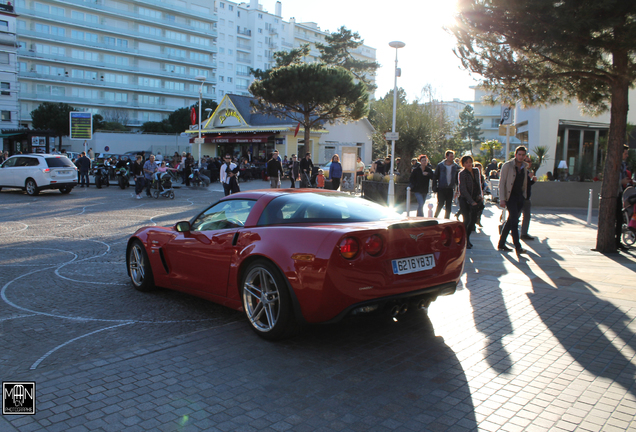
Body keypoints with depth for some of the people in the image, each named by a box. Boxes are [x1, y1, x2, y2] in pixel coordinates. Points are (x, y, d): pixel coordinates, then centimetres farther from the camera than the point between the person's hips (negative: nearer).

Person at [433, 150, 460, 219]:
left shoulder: (455, 166, 7)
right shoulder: (440, 165, 0)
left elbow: (457, 178, 11)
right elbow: (435, 177, 2)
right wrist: (434, 187, -5)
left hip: (450, 189, 3)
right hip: (441, 188, -3)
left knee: (448, 206, 6)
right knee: (440, 204, -6)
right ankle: (435, 218, 11)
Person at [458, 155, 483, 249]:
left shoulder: (476, 170, 7)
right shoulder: (462, 174, -11)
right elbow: (463, 189, -15)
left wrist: (480, 195, 3)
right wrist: (471, 202, -17)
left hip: (475, 199, 6)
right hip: (465, 200, -5)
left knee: (473, 220, 4)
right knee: (467, 220, -11)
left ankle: (467, 238, 19)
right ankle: (464, 241, 1)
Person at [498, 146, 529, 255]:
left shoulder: (525, 167, 11)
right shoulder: (507, 165, -7)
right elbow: (502, 182, -10)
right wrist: (502, 199, -15)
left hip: (520, 197, 6)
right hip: (510, 196, -6)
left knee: (511, 220, 10)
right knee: (514, 220, -14)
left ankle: (501, 244, 19)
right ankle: (518, 247, -15)